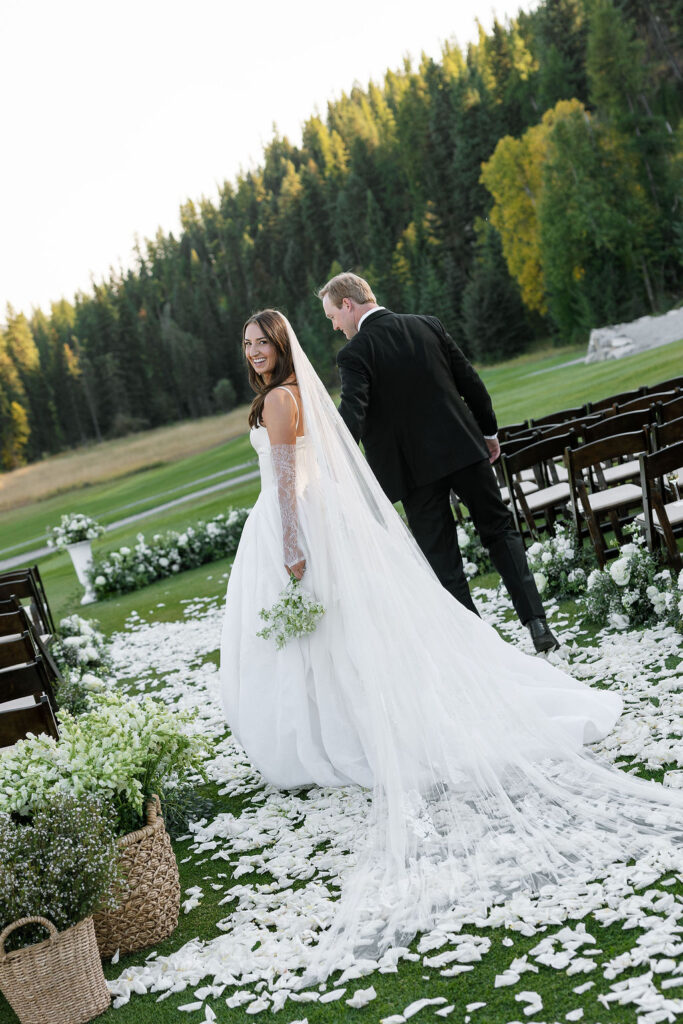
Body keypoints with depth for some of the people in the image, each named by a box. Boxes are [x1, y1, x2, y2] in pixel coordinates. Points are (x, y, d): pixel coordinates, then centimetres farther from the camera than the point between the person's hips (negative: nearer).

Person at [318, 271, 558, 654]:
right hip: (463, 447, 4)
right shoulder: (429, 326, 4)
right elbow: (471, 382, 8)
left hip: (415, 464, -4)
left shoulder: (355, 353, -11)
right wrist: (489, 431, 19)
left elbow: (352, 415, -24)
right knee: (500, 531, 17)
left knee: (443, 558, 6)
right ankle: (537, 621, 9)